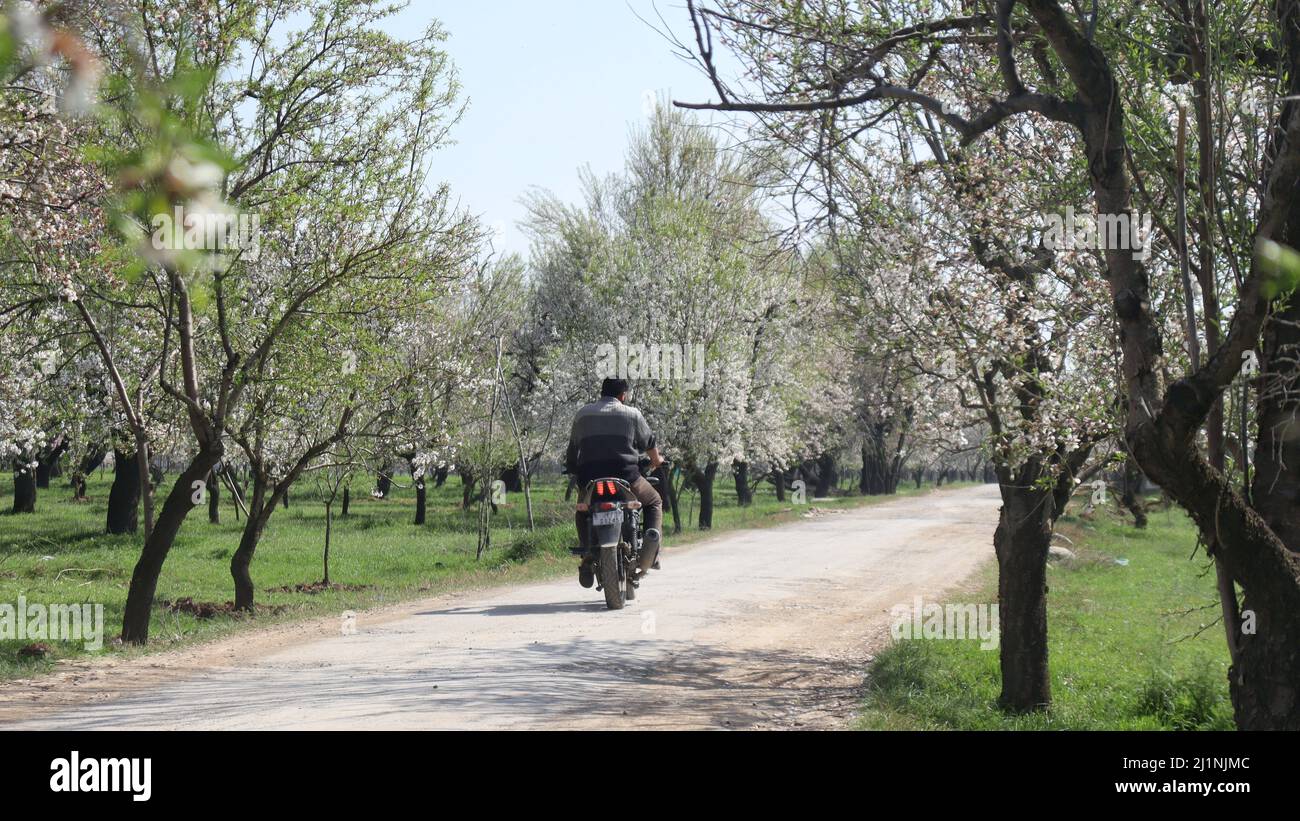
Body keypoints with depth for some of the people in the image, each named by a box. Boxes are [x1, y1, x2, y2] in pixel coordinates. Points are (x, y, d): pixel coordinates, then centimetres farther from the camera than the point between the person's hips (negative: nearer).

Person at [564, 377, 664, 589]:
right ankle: (651, 552, 2)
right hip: (625, 476, -2)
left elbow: (572, 449, 19)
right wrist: (656, 460, 41)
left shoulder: (582, 414, 14)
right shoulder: (631, 414, 8)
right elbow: (649, 442, 20)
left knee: (582, 512, 32)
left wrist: (572, 469, 38)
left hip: (589, 478, 2)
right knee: (654, 501, 24)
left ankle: (588, 552, 7)